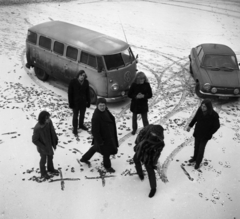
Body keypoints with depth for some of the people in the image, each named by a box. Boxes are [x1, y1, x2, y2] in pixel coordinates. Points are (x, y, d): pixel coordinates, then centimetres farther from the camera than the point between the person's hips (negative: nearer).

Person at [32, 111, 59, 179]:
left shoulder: (49, 122, -22)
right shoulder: (37, 129, -38)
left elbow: (52, 131, -2)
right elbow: (34, 140, -25)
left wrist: (55, 139, 0)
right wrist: (43, 147, -23)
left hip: (49, 144, 5)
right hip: (42, 148, -5)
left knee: (50, 157, 28)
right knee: (43, 159, 20)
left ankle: (50, 169, 56)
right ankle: (43, 173, 47)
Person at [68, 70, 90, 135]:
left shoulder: (86, 82, -7)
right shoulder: (73, 82, -17)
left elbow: (87, 93, 2)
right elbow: (70, 93, -12)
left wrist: (88, 102, 2)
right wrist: (71, 103, -11)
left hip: (83, 102, 4)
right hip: (75, 102, -4)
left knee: (82, 114, 21)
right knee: (75, 115, 9)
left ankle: (81, 125, 45)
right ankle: (75, 128, 28)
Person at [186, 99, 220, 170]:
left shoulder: (214, 115, -33)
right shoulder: (200, 109, -22)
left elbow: (216, 126, -17)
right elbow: (195, 117, -1)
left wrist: (208, 135, -15)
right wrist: (190, 125, 3)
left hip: (205, 135, -4)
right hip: (197, 132, 4)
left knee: (201, 149, 13)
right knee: (196, 146, 24)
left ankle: (198, 162, 39)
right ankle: (195, 158, 51)